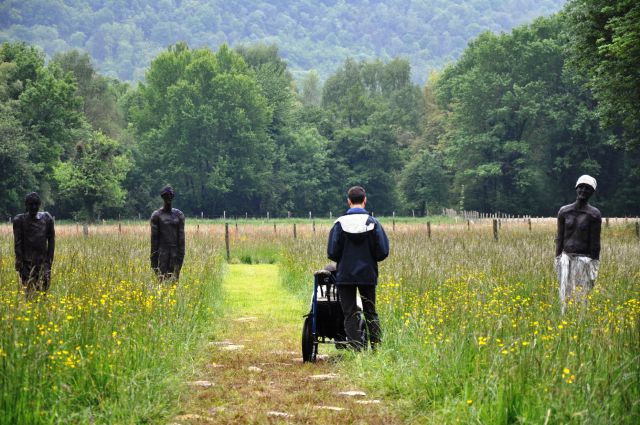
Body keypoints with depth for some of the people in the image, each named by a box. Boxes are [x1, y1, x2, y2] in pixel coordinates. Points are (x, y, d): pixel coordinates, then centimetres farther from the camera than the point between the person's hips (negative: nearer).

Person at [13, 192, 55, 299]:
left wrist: (49, 261, 3)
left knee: (44, 290, -5)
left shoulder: (47, 219, 9)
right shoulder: (20, 220, 1)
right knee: (30, 292, -10)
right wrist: (20, 264, -8)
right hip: (27, 262, -3)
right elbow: (17, 243, -1)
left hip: (43, 262, 3)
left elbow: (51, 241, 10)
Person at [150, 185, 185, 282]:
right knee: (162, 277, -10)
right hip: (162, 251, -2)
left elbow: (181, 237, 6)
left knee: (174, 278, -3)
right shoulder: (156, 215, 1)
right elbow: (154, 238, 0)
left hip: (175, 252, 2)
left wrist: (181, 256, 0)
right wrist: (154, 259, -3)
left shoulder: (179, 215, 7)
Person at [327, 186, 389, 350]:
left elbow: (332, 253, -7)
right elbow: (383, 252, -5)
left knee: (350, 314, 4)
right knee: (370, 312, 14)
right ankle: (377, 347, 8)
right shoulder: (373, 223, -6)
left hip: (345, 275, -1)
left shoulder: (340, 223, -8)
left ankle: (356, 349, -3)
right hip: (368, 275, 1)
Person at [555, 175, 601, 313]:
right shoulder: (564, 211, 6)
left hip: (584, 259, -3)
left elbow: (595, 242, -1)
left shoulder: (594, 214, -2)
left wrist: (594, 264, -2)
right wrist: (557, 260, 8)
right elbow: (559, 238, 11)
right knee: (565, 295, 3)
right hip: (566, 259, 3)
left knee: (581, 296, -5)